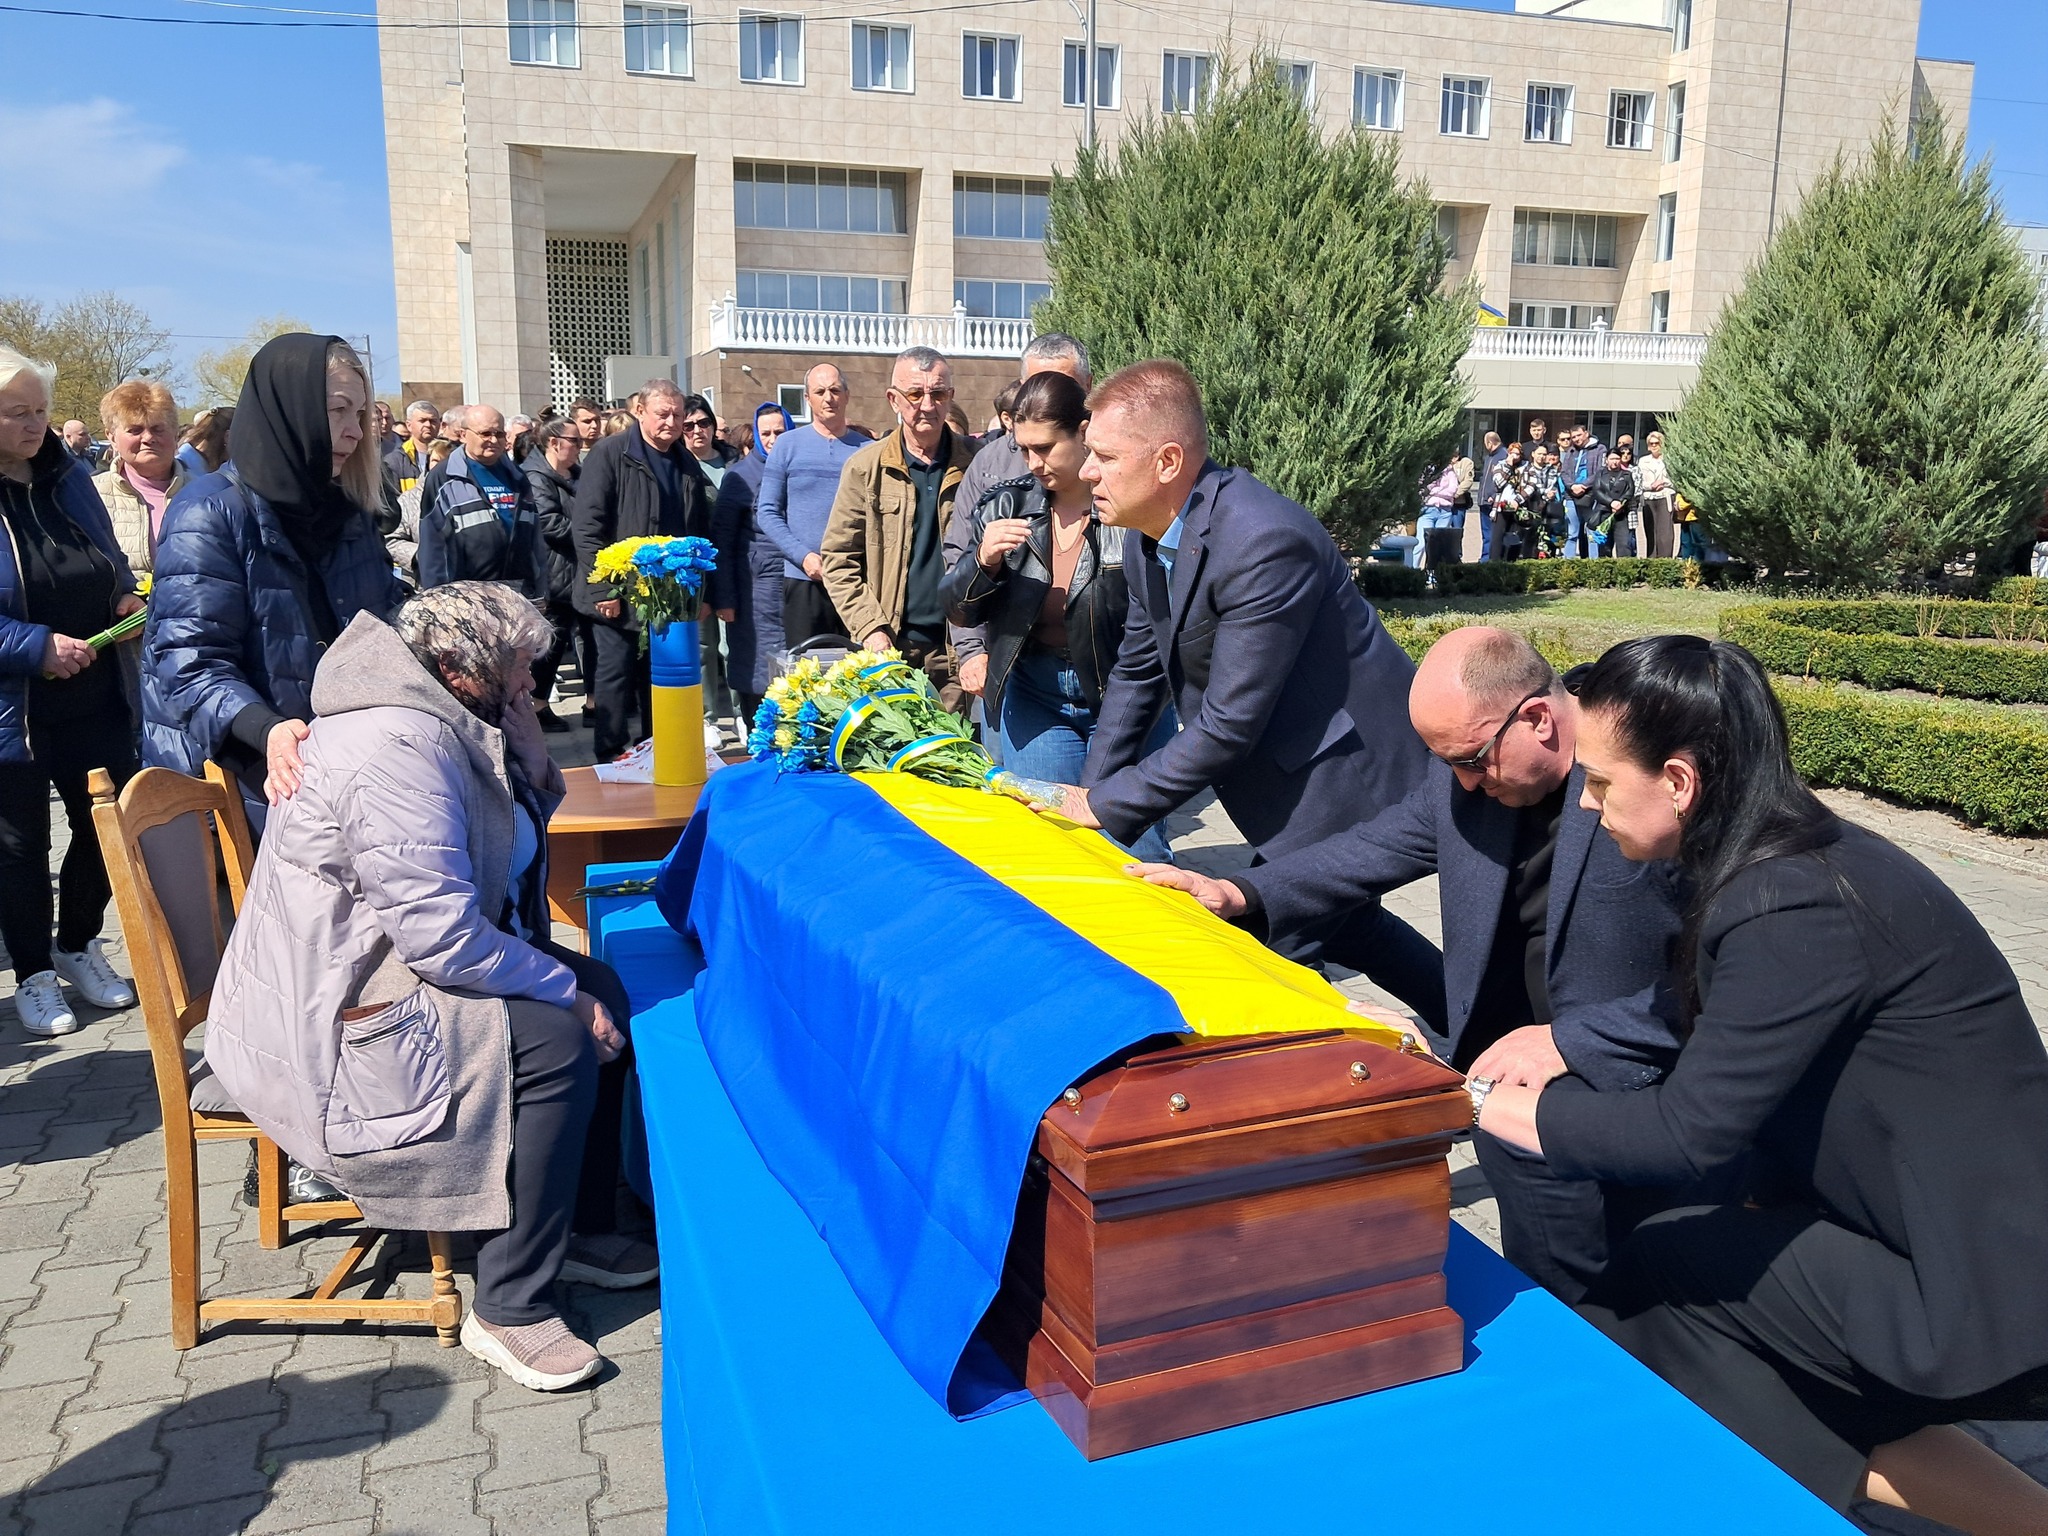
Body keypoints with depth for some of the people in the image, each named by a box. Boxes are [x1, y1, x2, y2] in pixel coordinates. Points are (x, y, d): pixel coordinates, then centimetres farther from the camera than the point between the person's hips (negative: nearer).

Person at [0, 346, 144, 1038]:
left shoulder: (70, 477, 4)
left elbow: (112, 562, 17)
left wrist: (126, 600, -3)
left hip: (97, 699, 5)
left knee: (108, 828, 13)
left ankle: (78, 947, 36)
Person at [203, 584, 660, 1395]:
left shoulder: (440, 726, 7)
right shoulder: (399, 747, -25)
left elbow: (526, 831, 13)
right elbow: (443, 936, -29)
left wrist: (526, 758, -4)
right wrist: (565, 992, -19)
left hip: (376, 964, 11)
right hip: (330, 1017, -11)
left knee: (597, 988, 5)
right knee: (557, 1040, -24)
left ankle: (582, 1229, 18)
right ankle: (509, 1308, -10)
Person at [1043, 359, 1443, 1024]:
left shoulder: (1264, 543, -31)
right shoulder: (1147, 533, -3)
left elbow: (1228, 725, -28)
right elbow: (1137, 671, 9)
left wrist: (1108, 805, -19)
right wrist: (1091, 797, 5)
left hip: (1346, 765, -9)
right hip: (1282, 764, 9)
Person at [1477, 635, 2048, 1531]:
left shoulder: (1796, 908, -25)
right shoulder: (1793, 857, 3)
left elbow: (1686, 1133, -22)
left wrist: (1474, 1101, -15)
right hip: (1969, 1240, 8)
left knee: (1667, 1272, -4)